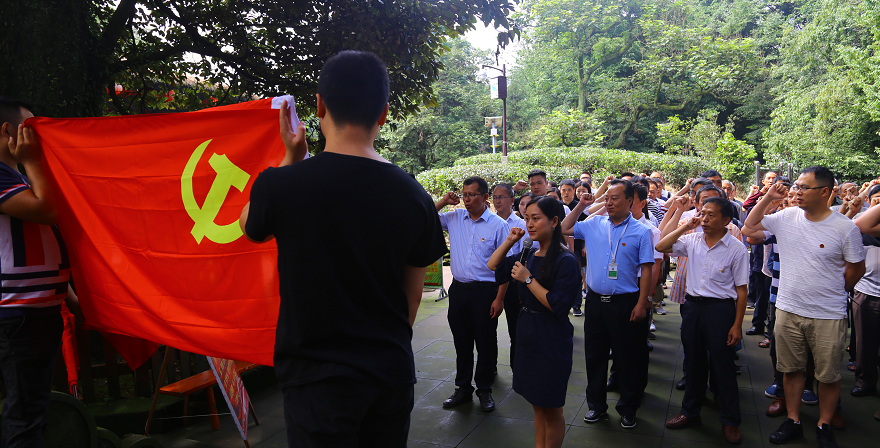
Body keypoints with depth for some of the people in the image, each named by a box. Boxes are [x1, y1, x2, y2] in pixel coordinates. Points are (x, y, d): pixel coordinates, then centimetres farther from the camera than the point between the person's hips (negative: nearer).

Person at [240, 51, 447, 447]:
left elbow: (250, 227, 8)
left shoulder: (279, 184, -18)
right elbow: (412, 297, 5)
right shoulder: (414, 197, -7)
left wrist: (291, 159, 8)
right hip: (392, 373, 4)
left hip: (318, 379, -3)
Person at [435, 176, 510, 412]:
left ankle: (484, 390, 25)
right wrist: (443, 201, -1)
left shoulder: (498, 225, -8)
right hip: (458, 288, 4)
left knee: (485, 343, 7)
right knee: (461, 341, 14)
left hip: (485, 291, -4)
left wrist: (499, 299, -12)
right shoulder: (455, 217, 5)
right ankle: (463, 388, 29)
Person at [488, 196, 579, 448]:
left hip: (552, 344, -7)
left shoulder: (565, 261, -17)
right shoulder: (528, 255, 5)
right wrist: (510, 241, 1)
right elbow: (493, 269, 11)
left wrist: (528, 279, -23)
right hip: (529, 339, 7)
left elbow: (558, 305, -24)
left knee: (551, 409, 9)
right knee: (537, 405, 20)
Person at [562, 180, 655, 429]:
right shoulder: (594, 225, 6)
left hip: (625, 303, -4)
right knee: (594, 355, 13)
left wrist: (641, 304, -12)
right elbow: (564, 229, 14)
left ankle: (628, 409, 24)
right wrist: (582, 205, 8)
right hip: (595, 301, 4)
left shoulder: (640, 232, -5)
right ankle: (596, 404, 28)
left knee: (628, 358, 7)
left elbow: (646, 269, -7)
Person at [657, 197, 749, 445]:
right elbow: (661, 247, 1)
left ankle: (730, 421, 20)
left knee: (723, 365, 4)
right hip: (692, 304, 4)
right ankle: (690, 412, 30)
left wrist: (737, 325, -9)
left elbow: (741, 289, -7)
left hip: (721, 308, -4)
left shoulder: (736, 249, -9)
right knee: (694, 361, 15)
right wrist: (686, 227, -7)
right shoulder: (692, 240, 2)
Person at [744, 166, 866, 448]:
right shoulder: (787, 217, -2)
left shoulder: (846, 228, -11)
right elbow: (750, 224, 9)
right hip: (787, 310, 3)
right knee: (791, 369, 14)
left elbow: (856, 269, -1)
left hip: (828, 316, -3)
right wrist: (767, 198, -3)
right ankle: (793, 422, 29)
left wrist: (831, 295, 8)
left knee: (829, 375, 11)